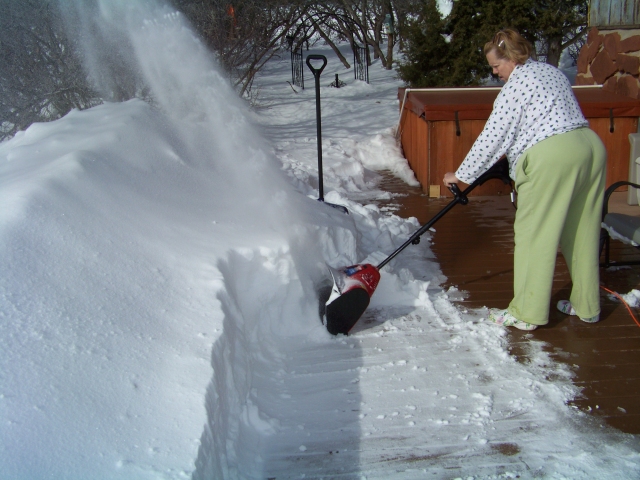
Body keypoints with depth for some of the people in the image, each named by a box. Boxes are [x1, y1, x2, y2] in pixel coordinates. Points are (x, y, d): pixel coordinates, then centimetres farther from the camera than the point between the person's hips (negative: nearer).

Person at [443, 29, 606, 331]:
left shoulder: (516, 85, -5)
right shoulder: (551, 72, 22)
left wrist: (461, 175, 2)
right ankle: (587, 306, 25)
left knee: (534, 234, -1)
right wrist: (514, 155, 33)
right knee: (582, 232, 15)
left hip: (551, 157, -9)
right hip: (590, 146, 9)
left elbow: (492, 138, -6)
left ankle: (527, 314, 4)